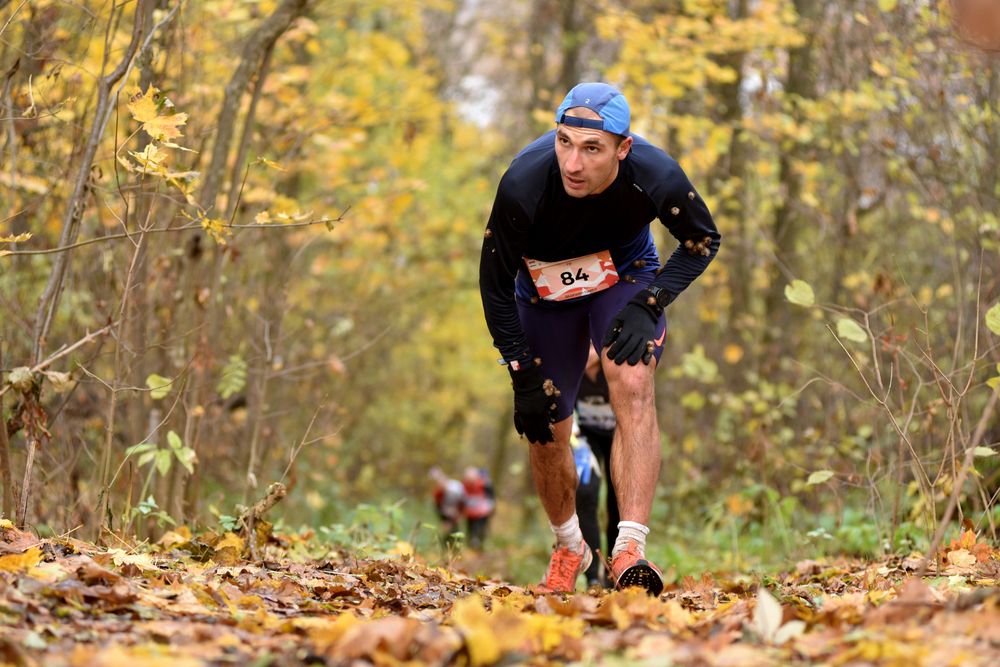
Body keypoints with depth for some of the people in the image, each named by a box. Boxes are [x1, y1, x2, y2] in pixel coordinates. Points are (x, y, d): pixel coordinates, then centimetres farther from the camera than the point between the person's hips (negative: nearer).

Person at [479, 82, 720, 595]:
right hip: (544, 288, 0)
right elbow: (495, 286, -21)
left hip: (625, 277, 0)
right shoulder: (523, 184, -36)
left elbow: (703, 240, -10)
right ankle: (568, 548, 31)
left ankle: (629, 550, -29)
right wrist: (524, 378, -19)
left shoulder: (655, 177, -33)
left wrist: (649, 304, -22)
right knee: (545, 431, 3)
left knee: (632, 387, -26)